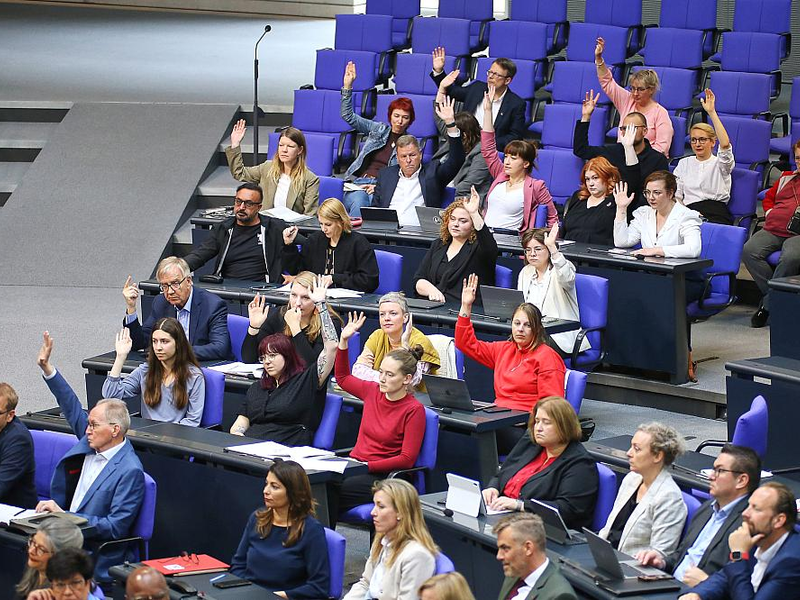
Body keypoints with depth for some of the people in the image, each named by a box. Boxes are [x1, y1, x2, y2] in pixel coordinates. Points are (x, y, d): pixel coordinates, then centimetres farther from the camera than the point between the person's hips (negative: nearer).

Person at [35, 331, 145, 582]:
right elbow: (73, 408, 20)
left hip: (96, 554, -8)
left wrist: (64, 515, -18)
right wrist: (46, 368, 15)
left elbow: (116, 527, -16)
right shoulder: (93, 443, 9)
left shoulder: (129, 472, -14)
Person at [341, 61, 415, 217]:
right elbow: (348, 116, 16)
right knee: (358, 203, -35)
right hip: (359, 181, 2)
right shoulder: (378, 129, 19)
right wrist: (347, 86, 5)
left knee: (373, 202, -38)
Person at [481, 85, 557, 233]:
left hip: (507, 236, -6)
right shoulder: (501, 176, 19)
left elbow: (552, 216, 10)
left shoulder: (535, 186, 3)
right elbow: (489, 149, 20)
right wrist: (487, 110, 18)